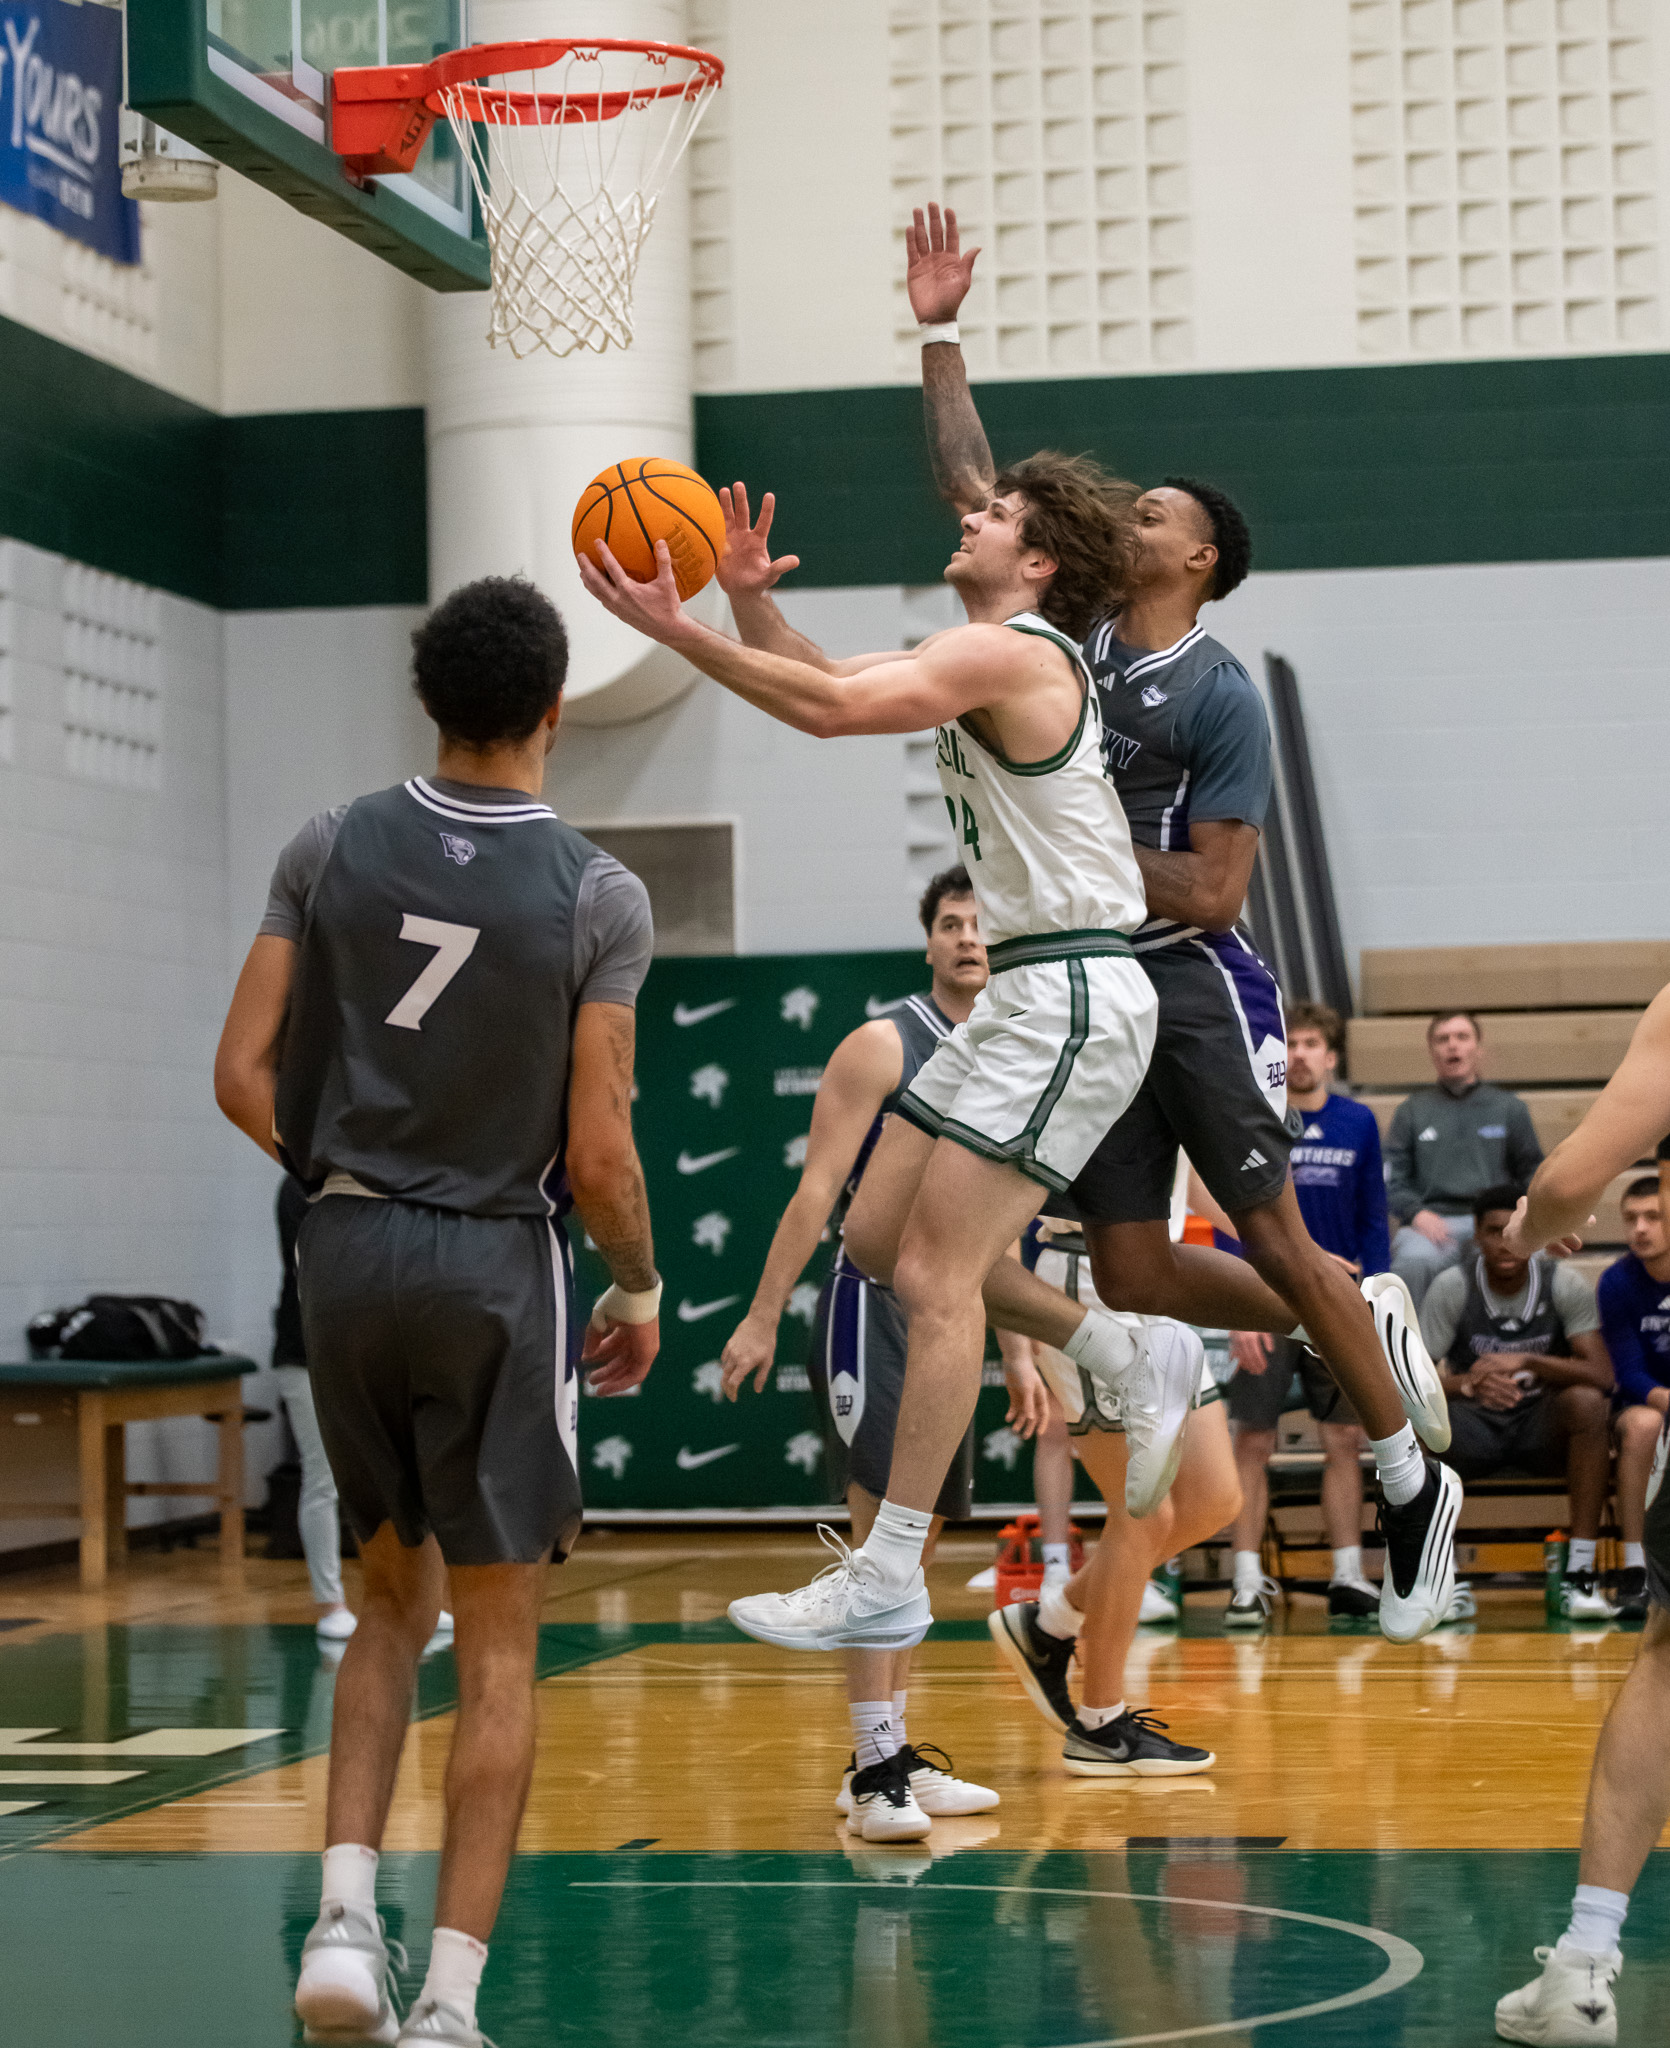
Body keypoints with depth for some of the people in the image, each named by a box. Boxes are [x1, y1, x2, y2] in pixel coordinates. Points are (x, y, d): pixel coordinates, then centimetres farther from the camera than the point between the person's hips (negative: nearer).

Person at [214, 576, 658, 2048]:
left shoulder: (333, 849, -1)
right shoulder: (597, 894, -9)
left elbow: (244, 1075, 0)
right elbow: (597, 1151, -10)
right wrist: (642, 1287, 7)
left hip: (347, 1255, 4)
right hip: (499, 1265, -3)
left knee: (396, 1599, 20)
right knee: (498, 1645, 4)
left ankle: (345, 1916, 6)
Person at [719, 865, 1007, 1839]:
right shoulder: (884, 1046, -7)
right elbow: (818, 1191, -11)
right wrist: (762, 1317, -15)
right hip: (873, 1308, -8)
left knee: (918, 1543, 11)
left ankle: (898, 1758, 17)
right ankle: (875, 1770, -15)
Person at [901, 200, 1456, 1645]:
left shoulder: (1217, 693, -9)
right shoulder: (1070, 638, 9)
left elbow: (1210, 892, -14)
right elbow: (972, 491, 11)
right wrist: (939, 335, 8)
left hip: (1197, 987, -6)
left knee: (1276, 1243, -4)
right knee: (1134, 1277, 4)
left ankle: (1414, 1488, 10)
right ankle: (1370, 1323, 26)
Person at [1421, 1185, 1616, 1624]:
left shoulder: (1565, 1283, -9)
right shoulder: (1452, 1287, -9)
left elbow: (1601, 1374, -17)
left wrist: (1527, 1362, -32)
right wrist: (1466, 1384, -37)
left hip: (1543, 1426, 0)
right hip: (1475, 1428, 0)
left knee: (1587, 1402, -33)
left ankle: (1580, 1575, -30)